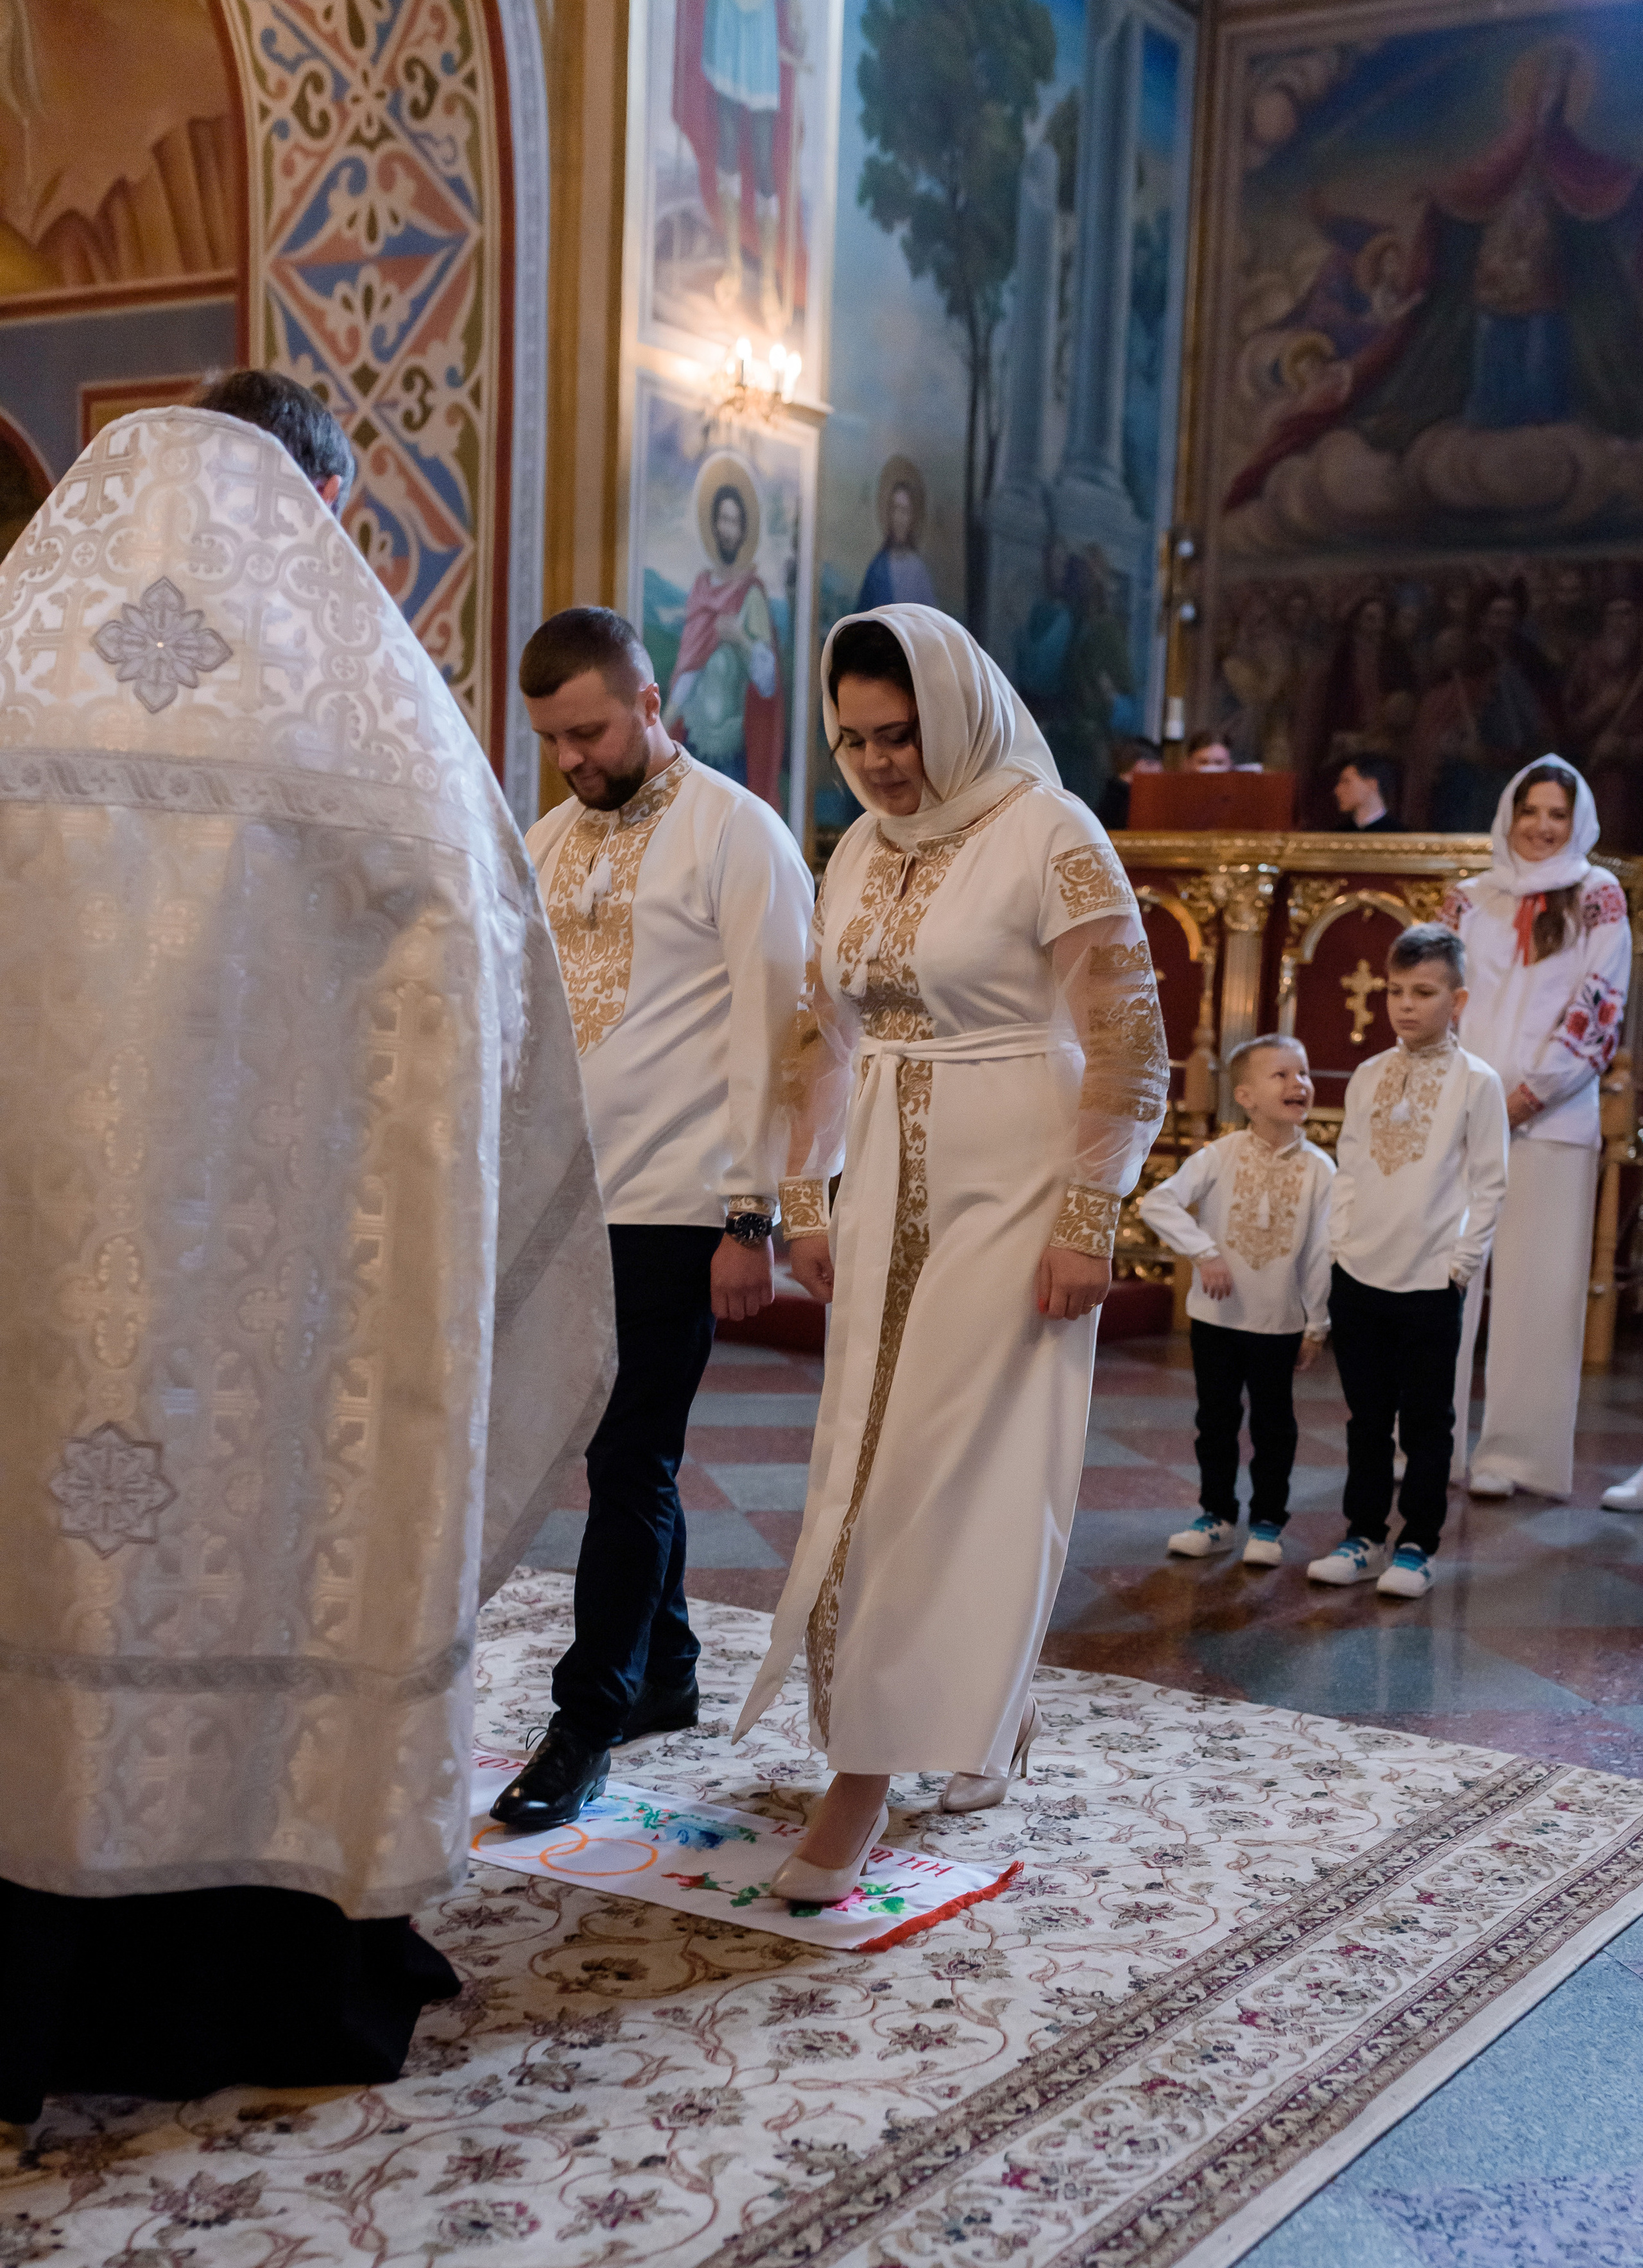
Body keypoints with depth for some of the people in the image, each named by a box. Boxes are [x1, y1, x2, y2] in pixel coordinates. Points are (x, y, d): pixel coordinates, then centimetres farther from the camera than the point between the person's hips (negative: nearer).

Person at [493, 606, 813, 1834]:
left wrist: (752, 1217, -13)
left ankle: (584, 1727, 3)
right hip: (562, 1204, 6)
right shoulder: (548, 840, 14)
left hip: (675, 1211, -6)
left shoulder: (737, 834, -5)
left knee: (632, 1464, -4)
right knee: (625, 1457, 14)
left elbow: (767, 1034, -9)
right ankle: (665, 1673, 28)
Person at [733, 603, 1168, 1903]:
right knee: (868, 1464, 8)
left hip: (1010, 1197, -6)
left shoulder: (1049, 836, -10)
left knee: (970, 1467, -2)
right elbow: (821, 1037, 17)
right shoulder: (860, 852, 10)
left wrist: (1088, 1224, -16)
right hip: (889, 1198, 6)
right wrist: (806, 1199, 13)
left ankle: (866, 1773, 5)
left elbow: (1129, 1044, -13)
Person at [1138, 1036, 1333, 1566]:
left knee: (1274, 1423, 9)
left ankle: (1268, 1521, 21)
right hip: (1216, 1317, 0)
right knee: (1216, 1419, 11)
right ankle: (1217, 1515, 24)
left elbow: (1321, 1253, -2)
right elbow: (1158, 1202, -16)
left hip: (1280, 1322, 0)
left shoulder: (1318, 1169, -5)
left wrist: (1317, 1325, 0)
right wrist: (1203, 1252, -24)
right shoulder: (1220, 1156, -8)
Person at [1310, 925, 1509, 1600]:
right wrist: (1340, 1242, 4)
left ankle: (1417, 1547, 14)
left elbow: (1488, 1184, -4)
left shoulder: (1476, 1083, -4)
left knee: (1425, 1422, 4)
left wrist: (1462, 1262, -8)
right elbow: (1347, 1167, 12)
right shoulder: (1367, 1077, 7)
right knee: (1366, 1418, 12)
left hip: (1431, 1282, -4)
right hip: (1358, 1275, 4)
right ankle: (1363, 1537, 21)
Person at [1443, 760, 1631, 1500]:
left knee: (1535, 1285, -2)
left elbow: (1601, 1006, -2)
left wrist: (1530, 1093, -9)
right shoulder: (1470, 900, 13)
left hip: (1551, 1122, -2)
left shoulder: (1599, 898, 5)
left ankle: (1512, 1452, 4)